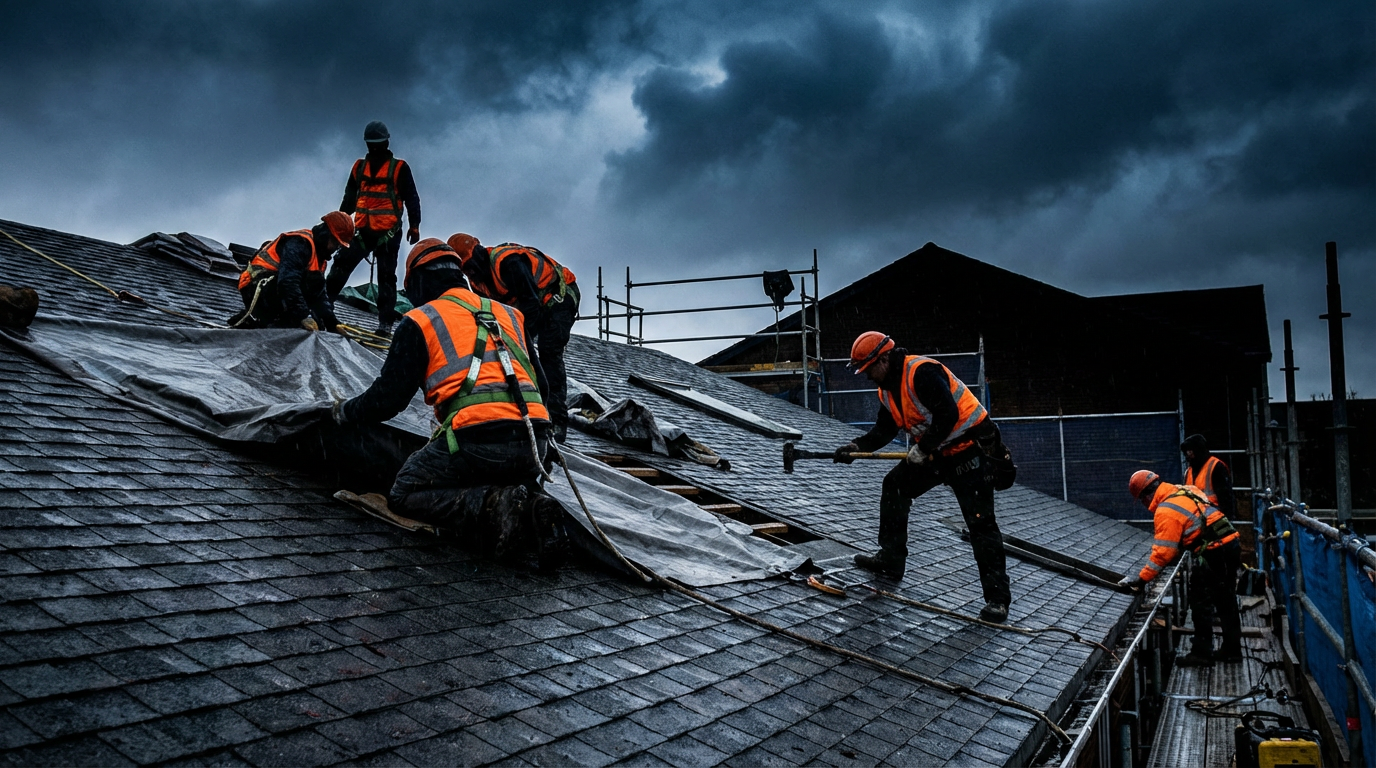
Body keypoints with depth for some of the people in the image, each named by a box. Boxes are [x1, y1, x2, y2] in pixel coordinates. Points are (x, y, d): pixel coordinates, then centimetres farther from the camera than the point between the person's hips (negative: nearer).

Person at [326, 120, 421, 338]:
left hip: (388, 232, -4)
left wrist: (414, 225, -7)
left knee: (386, 277, -2)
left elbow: (412, 199, 1)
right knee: (341, 265, -3)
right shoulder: (359, 167, 15)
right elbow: (349, 198, 21)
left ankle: (385, 323, -4)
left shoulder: (399, 168, 2)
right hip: (362, 230, 4)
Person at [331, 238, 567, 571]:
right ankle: (533, 509, -3)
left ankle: (492, 507, -13)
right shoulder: (508, 315, 23)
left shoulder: (419, 321, 8)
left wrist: (345, 411, 28)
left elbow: (387, 399, 7)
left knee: (405, 494, 14)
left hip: (479, 439, -5)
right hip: (535, 442, 6)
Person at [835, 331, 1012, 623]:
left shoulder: (922, 372, -23)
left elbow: (948, 415, -29)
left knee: (980, 522, -10)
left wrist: (923, 448, -22)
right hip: (935, 451, 10)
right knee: (894, 486, 12)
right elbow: (883, 430, 10)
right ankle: (891, 559, 22)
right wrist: (856, 446, -6)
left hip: (969, 448, -10)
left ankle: (997, 598, -5)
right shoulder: (887, 390, 9)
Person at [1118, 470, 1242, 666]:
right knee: (1226, 602, 18)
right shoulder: (1185, 491, 13)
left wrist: (1141, 578, -11)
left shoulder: (1166, 511, -15)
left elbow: (1162, 552, -16)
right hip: (1231, 545, 10)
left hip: (1213, 552, -10)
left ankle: (1201, 653, 5)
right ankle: (1232, 649, 27)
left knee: (1201, 604, 0)